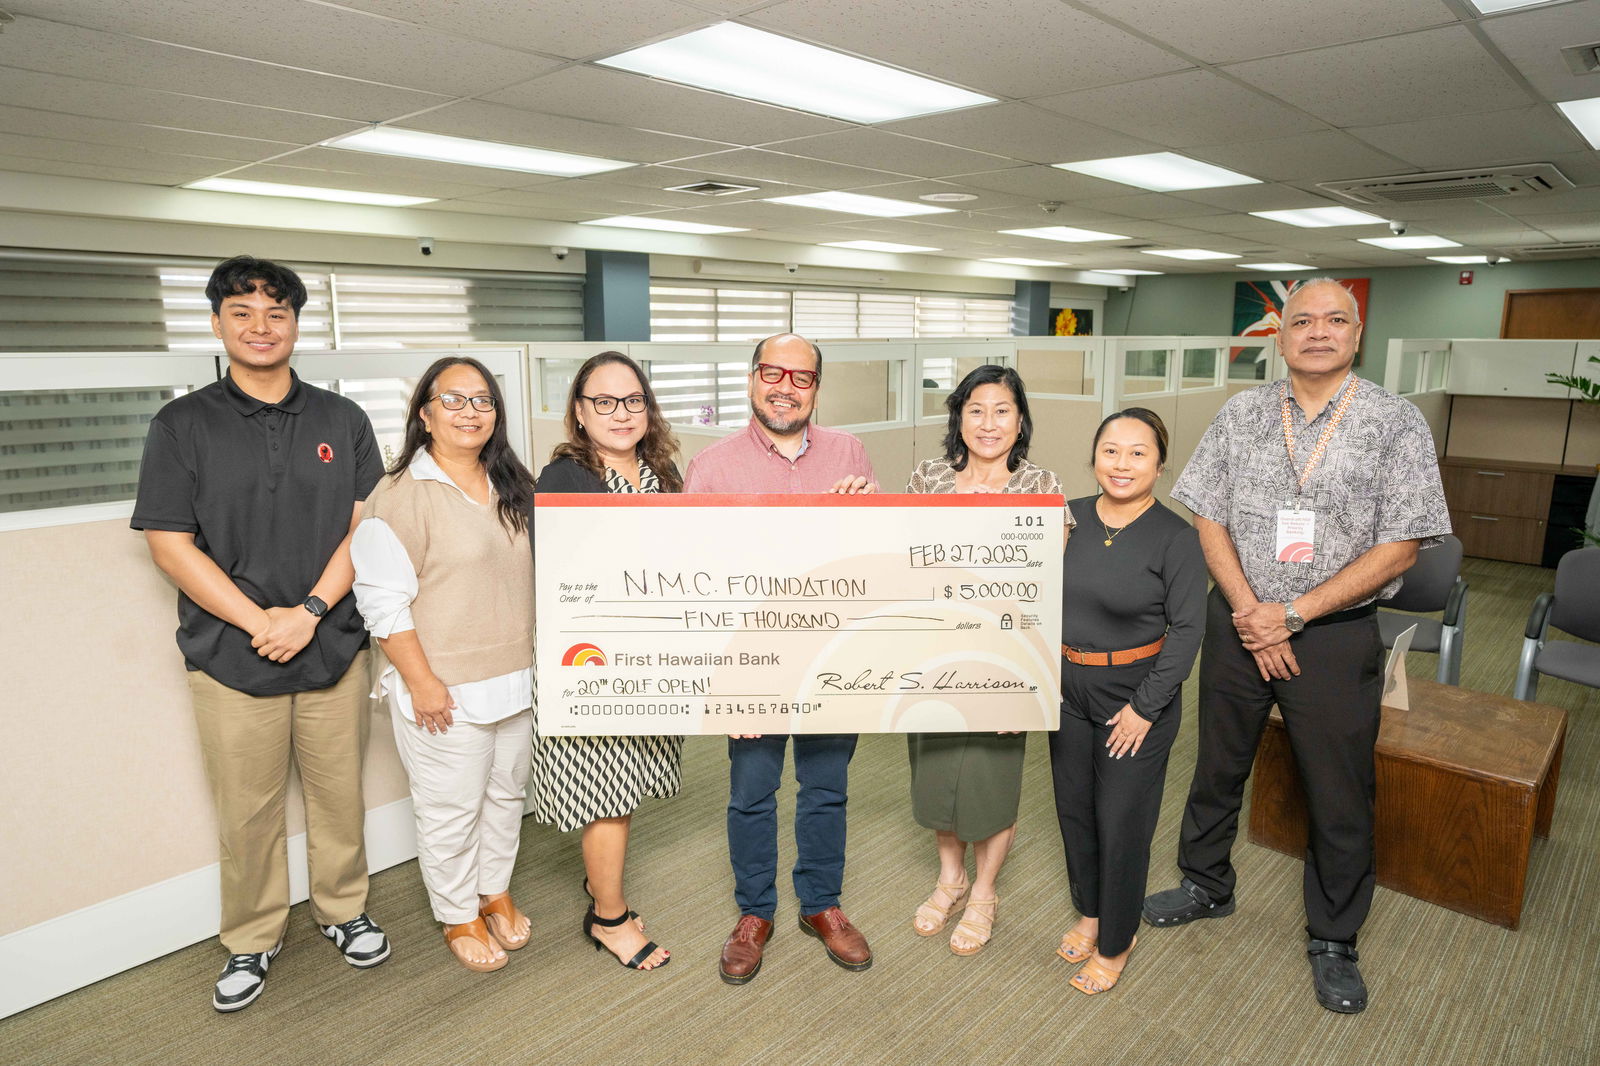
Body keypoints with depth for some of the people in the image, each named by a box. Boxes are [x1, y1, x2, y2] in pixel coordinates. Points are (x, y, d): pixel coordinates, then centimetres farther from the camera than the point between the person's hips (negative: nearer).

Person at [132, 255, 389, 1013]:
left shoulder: (342, 421, 4)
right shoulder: (182, 426, 0)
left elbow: (364, 529, 0)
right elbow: (170, 545, -5)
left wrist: (308, 612, -12)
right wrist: (259, 621, -13)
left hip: (333, 649, 1)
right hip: (231, 656, -1)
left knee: (339, 794, 13)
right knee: (247, 813, 11)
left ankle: (344, 911, 35)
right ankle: (251, 942, 31)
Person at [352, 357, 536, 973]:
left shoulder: (511, 488, 8)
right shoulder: (402, 495, -13)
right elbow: (382, 599, -15)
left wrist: (536, 659, 14)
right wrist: (421, 681, -16)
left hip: (514, 678, 7)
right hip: (443, 689, -6)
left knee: (506, 791, 19)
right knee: (451, 807, 7)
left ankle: (495, 891, 41)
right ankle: (458, 916, 29)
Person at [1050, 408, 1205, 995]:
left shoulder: (1177, 539, -13)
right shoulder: (1068, 518, -1)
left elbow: (1186, 629, -13)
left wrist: (1145, 707, -15)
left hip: (1136, 694, -4)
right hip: (1068, 689, 5)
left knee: (1121, 821, 6)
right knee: (1074, 808, 16)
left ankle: (1115, 942, 27)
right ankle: (1089, 913, 40)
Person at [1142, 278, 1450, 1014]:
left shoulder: (1396, 424, -6)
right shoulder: (1241, 415, 2)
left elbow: (1399, 547, -10)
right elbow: (1209, 519, 1)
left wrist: (1292, 613, -15)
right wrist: (1247, 612, -11)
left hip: (1334, 636, -2)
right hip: (1238, 624, 3)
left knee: (1339, 795, 9)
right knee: (1217, 767, 16)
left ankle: (1333, 940, 31)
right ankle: (1206, 886, 40)